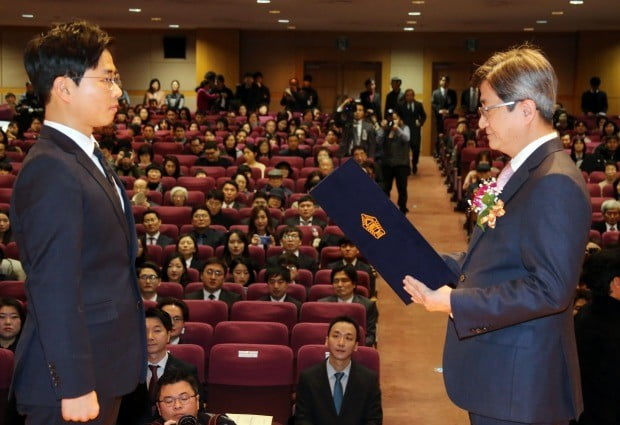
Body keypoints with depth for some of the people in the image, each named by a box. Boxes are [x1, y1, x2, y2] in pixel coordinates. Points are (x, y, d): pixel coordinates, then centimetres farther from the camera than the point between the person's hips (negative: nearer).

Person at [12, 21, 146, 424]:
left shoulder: (88, 156, 10)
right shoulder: (52, 171, -21)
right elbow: (56, 292, -24)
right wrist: (75, 386, -22)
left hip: (105, 365, 9)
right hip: (76, 375, -9)